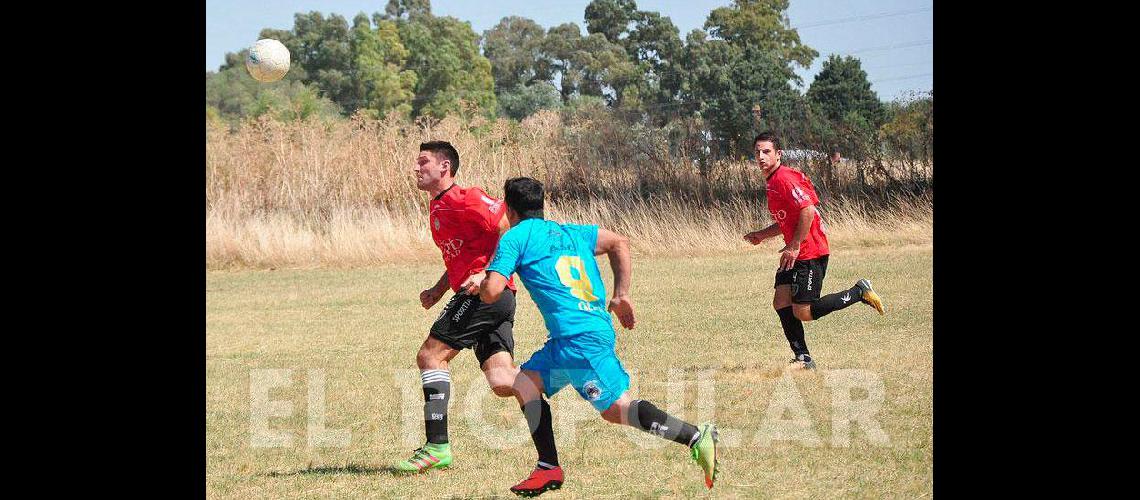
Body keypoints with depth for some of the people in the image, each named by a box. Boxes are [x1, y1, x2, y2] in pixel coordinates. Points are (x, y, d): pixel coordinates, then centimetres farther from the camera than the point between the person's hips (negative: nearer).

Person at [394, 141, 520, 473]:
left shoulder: (464, 199, -8)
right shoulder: (437, 208, 22)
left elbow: (511, 228, -14)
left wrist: (488, 274, -20)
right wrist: (437, 291, 20)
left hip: (484, 293, -9)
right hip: (489, 297, 9)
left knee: (430, 356, -9)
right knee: (501, 383, -1)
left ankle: (437, 447, -9)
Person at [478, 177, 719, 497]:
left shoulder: (515, 237, 2)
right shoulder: (568, 232, 23)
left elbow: (492, 291, -7)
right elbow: (620, 243, 23)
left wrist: (478, 285, 17)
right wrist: (621, 295, 23)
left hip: (579, 337, -9)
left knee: (617, 408, -9)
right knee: (525, 384, 15)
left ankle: (697, 437, -16)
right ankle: (549, 469, 9)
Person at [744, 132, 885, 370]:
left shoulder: (784, 178, -15)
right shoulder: (772, 181, 16)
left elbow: (808, 211, -24)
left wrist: (794, 246, -20)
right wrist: (762, 235, 15)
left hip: (810, 253, -10)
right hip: (795, 254, 10)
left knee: (803, 312, -9)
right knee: (781, 302, 1)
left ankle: (860, 292, 3)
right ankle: (803, 359, 5)